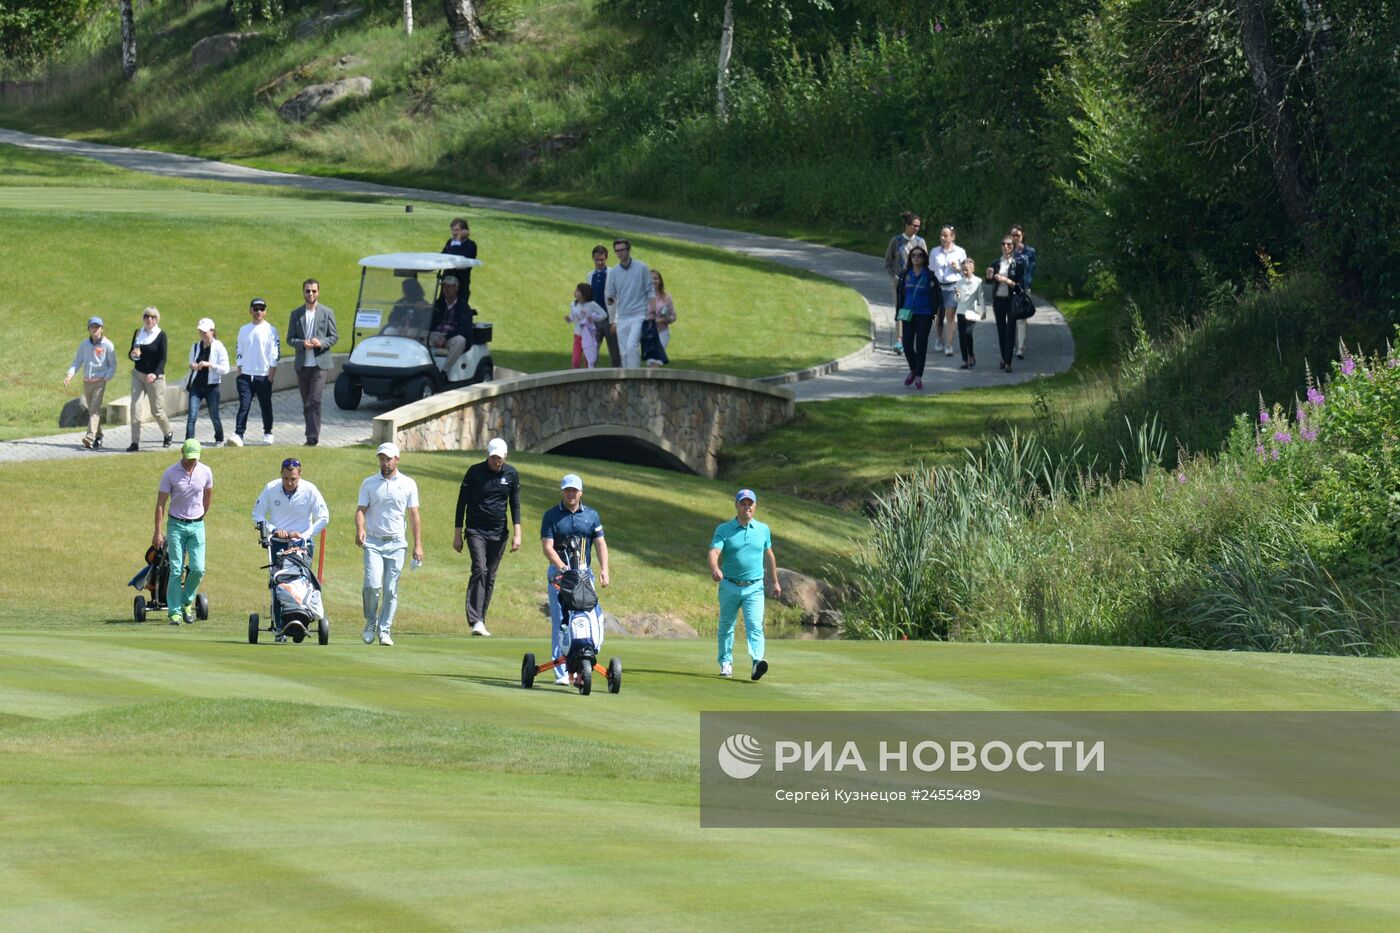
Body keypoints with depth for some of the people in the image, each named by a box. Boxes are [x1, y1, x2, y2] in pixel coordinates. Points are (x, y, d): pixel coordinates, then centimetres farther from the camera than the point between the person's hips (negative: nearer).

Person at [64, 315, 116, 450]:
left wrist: (106, 378, -13)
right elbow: (77, 362, 9)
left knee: (95, 409, -16)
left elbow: (113, 366, 0)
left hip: (100, 382, -5)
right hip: (87, 382, 5)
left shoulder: (107, 345, -4)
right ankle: (98, 437, 23)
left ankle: (90, 438, -28)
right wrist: (70, 374, -9)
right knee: (92, 411, 11)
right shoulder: (84, 345, 8)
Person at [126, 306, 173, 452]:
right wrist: (132, 354, -12)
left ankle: (168, 434, 33)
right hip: (138, 374, 4)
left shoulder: (161, 335, -7)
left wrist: (155, 374, -24)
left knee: (157, 410, 5)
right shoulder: (138, 333, 7)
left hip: (154, 376, -4)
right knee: (135, 407, -8)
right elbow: (131, 353, 13)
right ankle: (135, 443, -7)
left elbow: (162, 359, -10)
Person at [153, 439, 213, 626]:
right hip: (176, 525, -2)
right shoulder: (170, 473, -8)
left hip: (197, 526, 2)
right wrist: (157, 532, -7)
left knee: (198, 568, -8)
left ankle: (187, 602, 16)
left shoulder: (205, 472, 0)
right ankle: (175, 612, -2)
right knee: (176, 570, -6)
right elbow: (160, 504, -5)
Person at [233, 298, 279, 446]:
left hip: (264, 376, -2)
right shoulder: (244, 330, 11)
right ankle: (238, 435, -16)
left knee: (265, 405, 7)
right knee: (244, 405, -8)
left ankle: (268, 433, 22)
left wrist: (271, 375, -10)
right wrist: (239, 373, 6)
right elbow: (239, 352, 13)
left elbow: (274, 354, -4)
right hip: (246, 375, 2)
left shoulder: (270, 330, -1)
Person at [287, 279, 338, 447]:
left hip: (320, 363, -3)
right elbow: (290, 338, 7)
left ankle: (313, 437, -15)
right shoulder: (296, 314, 9)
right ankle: (312, 435, 18)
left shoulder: (327, 313, 3)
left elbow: (334, 336, 4)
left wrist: (321, 343, -15)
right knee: (306, 403, 8)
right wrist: (302, 343, -13)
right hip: (302, 364, 3)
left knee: (314, 400, -15)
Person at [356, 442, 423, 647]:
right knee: (373, 585, -14)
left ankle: (385, 630, 6)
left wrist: (418, 545, 1)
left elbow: (414, 515, 7)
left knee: (391, 589, -2)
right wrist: (360, 529, -20)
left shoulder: (408, 484, 6)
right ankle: (371, 623, 8)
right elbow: (361, 509, 1)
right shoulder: (369, 483, 7)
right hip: (373, 542, -1)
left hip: (396, 543, 1)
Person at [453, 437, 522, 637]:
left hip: (499, 533, 4)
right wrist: (457, 534, -1)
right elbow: (462, 502, 0)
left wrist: (517, 533, 1)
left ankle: (480, 621, 12)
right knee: (480, 570, -19)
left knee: (490, 576, 5)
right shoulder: (475, 472, -4)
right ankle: (476, 621, -26)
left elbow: (515, 505, 10)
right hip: (476, 531, -4)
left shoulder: (511, 474, 4)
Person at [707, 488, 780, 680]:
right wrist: (715, 569, -40)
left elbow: (769, 555, 20)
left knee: (755, 626, -17)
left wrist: (775, 581, 27)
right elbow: (714, 552, -18)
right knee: (726, 627, 12)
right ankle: (726, 664, 28)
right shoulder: (723, 529, -3)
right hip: (729, 587, 0)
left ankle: (756, 663, -32)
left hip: (754, 588, 0)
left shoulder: (763, 530, 6)